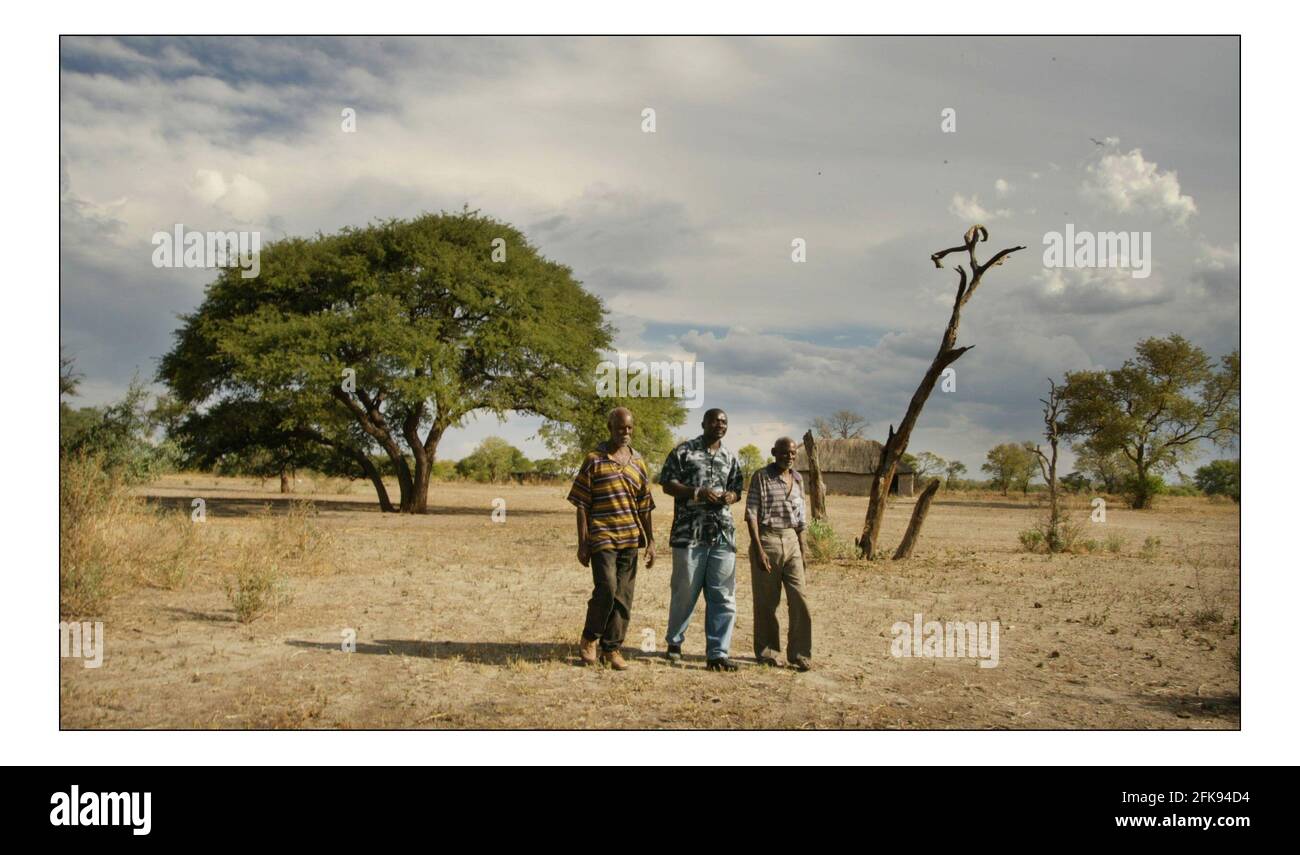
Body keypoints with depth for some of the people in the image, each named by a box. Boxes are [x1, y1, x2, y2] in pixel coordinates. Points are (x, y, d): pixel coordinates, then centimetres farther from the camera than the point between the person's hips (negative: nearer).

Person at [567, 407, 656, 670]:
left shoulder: (639, 462, 12)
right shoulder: (594, 460, -1)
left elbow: (645, 507, 15)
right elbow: (582, 505, -2)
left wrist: (650, 541, 10)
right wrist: (582, 544, -7)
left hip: (630, 539, 5)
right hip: (601, 537, -4)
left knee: (623, 596, 5)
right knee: (606, 589, -14)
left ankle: (612, 649, 15)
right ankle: (589, 639, 8)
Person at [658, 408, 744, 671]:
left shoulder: (730, 458, 17)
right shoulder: (683, 451, 3)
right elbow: (667, 484, -1)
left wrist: (730, 496, -1)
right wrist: (697, 493, -14)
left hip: (723, 533, 4)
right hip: (689, 532, -4)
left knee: (723, 595, 1)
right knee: (685, 591, 2)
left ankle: (718, 653, 6)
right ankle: (675, 643, 23)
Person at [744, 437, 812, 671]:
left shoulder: (797, 479, 10)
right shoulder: (761, 477, -7)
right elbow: (751, 514, -11)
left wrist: (803, 547, 15)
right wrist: (758, 549, -17)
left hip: (791, 540, 5)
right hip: (766, 539, -4)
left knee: (799, 599, -1)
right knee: (766, 601, 5)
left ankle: (799, 654, 8)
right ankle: (765, 652, 19)